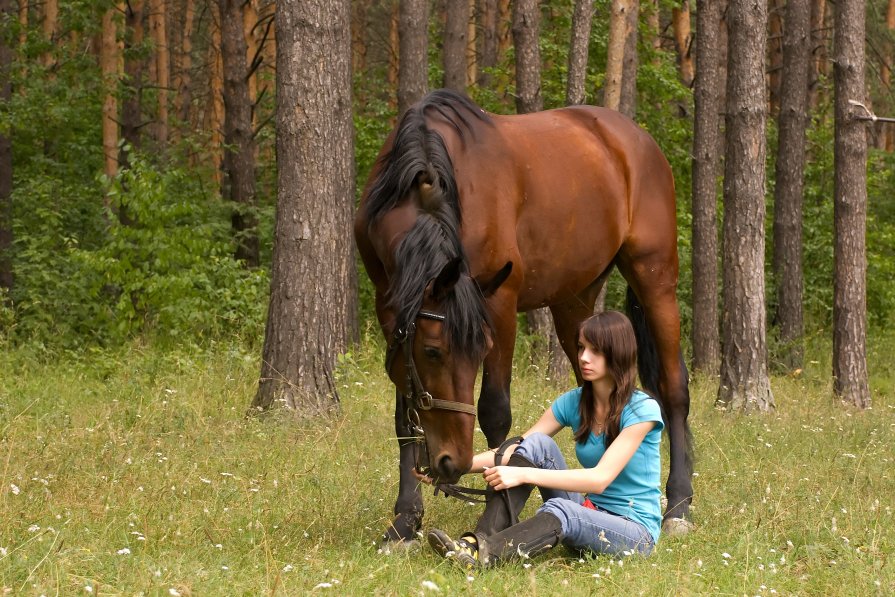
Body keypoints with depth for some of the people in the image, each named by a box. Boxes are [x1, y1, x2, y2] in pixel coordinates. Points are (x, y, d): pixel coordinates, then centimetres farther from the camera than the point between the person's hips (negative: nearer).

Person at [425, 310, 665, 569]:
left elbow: (601, 478, -25)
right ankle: (480, 539, -30)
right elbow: (513, 451, 1)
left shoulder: (642, 409, -15)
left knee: (559, 510, -37)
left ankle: (481, 554, -53)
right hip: (590, 513, 6)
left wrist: (523, 474, -32)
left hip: (637, 531, -6)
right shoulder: (574, 402, 4)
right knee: (537, 444, -15)